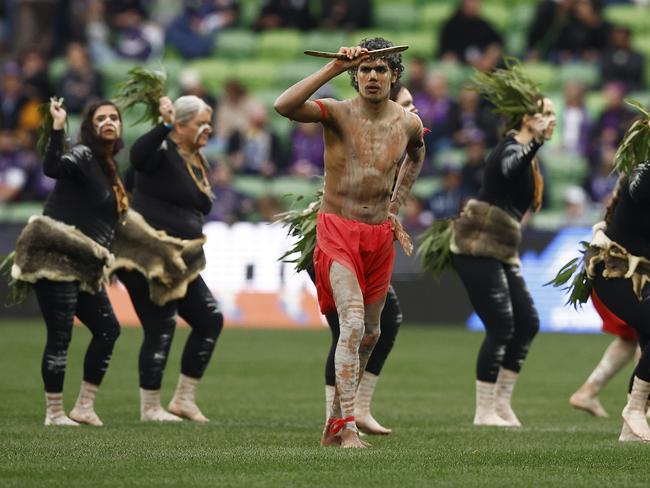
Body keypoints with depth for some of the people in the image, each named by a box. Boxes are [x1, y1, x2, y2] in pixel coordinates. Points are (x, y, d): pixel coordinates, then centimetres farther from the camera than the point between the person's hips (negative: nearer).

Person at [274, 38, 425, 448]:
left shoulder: (409, 124, 3)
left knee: (370, 333, 14)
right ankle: (348, 428, -24)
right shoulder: (337, 113, -10)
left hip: (380, 236, 6)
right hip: (338, 232, -6)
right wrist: (334, 68, -31)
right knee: (353, 324, -22)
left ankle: (336, 420, 32)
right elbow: (284, 106, -31)